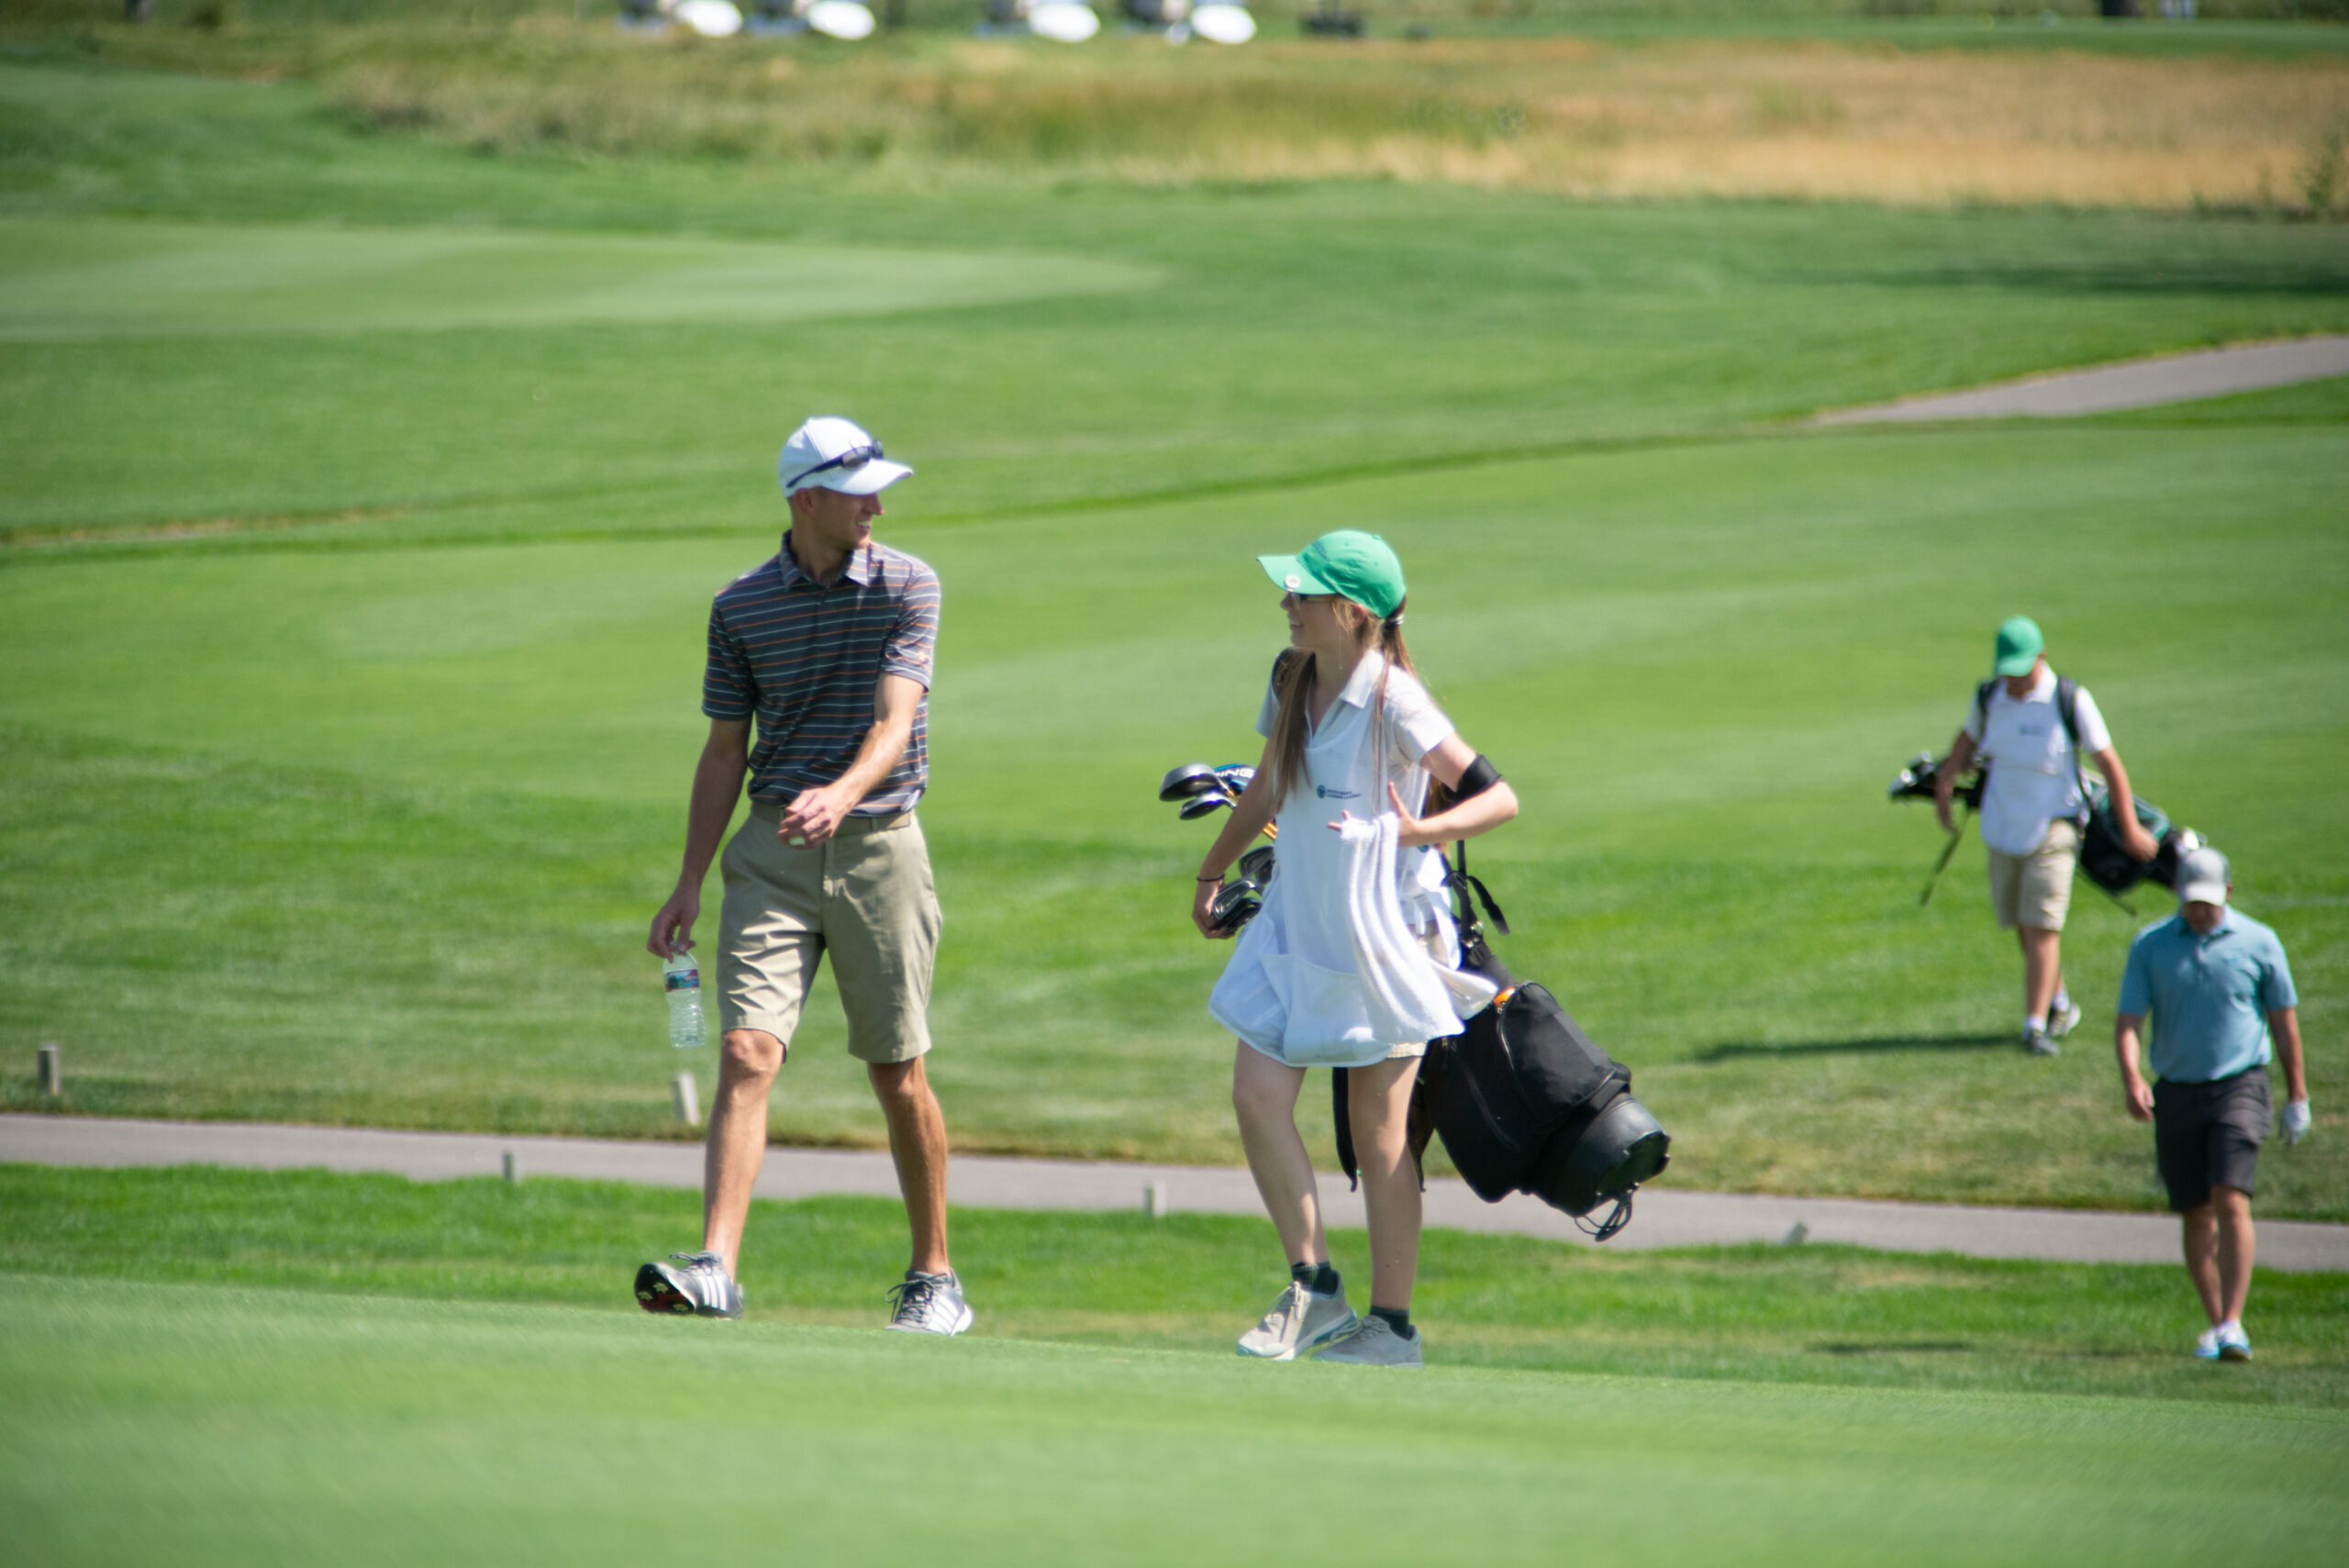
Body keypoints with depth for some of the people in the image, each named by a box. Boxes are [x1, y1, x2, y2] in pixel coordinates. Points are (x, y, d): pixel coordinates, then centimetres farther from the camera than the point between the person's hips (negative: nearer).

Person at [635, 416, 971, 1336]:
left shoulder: (907, 587, -3)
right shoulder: (740, 607, 4)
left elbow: (895, 720, -15)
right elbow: (725, 750, 12)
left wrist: (843, 793, -35)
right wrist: (691, 882, 8)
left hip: (877, 843, -1)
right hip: (772, 853, 1)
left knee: (899, 1077, 5)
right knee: (748, 1054, -13)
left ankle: (934, 1278, 19)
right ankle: (715, 1269, -22)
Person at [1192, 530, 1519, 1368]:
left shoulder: (1393, 701, -17)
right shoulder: (1292, 680, 4)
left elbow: (1497, 798, -17)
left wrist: (1420, 830, -33)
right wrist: (1212, 874, 29)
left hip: (1381, 931, -6)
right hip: (1297, 923, 6)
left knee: (1377, 1128, 1)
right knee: (1256, 1095, -6)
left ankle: (1392, 1323, 12)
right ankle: (1313, 1288, 6)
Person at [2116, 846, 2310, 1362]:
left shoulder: (2258, 943, 0)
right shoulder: (2150, 946, 3)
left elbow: (2284, 1022, 8)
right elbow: (2128, 1022, -2)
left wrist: (2297, 1096, 8)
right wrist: (2131, 1078, -20)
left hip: (2239, 1087, -3)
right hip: (2177, 1092, 3)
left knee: (2230, 1200, -18)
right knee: (2195, 1214, 6)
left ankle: (2233, 1325, -20)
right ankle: (2214, 1324, 17)